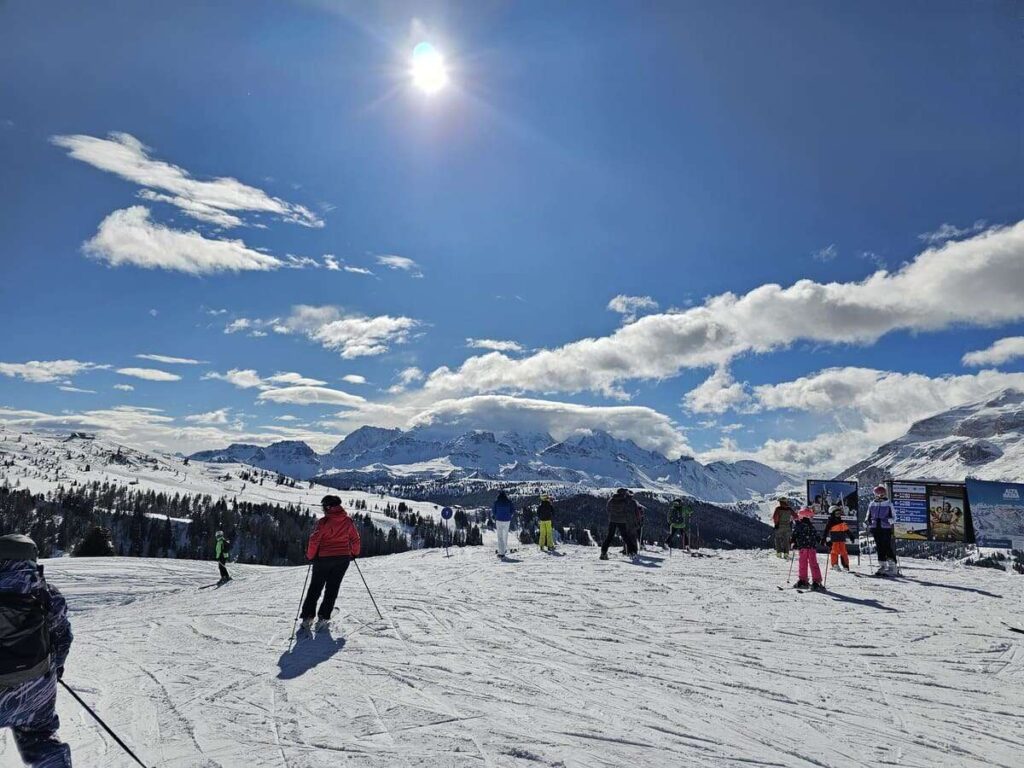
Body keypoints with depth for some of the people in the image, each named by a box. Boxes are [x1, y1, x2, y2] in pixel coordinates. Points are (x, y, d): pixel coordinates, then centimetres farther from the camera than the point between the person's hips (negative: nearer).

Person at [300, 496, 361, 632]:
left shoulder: (323, 522, -13)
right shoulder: (348, 521, 0)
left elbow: (314, 540, -14)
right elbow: (355, 539, 7)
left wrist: (310, 556, 0)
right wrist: (354, 553, 21)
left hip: (323, 559, -3)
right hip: (343, 559, 3)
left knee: (315, 588, 11)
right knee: (332, 589, 11)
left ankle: (308, 617, 9)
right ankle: (323, 617, 7)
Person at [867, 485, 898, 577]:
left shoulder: (888, 504, 3)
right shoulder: (872, 504, 12)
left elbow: (894, 517, 6)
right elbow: (868, 516, 21)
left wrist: (889, 520, -14)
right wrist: (868, 522, 3)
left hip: (886, 528, -3)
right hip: (875, 528, 3)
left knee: (887, 547, -9)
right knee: (880, 548, 6)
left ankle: (892, 567, -3)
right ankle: (882, 566, 13)